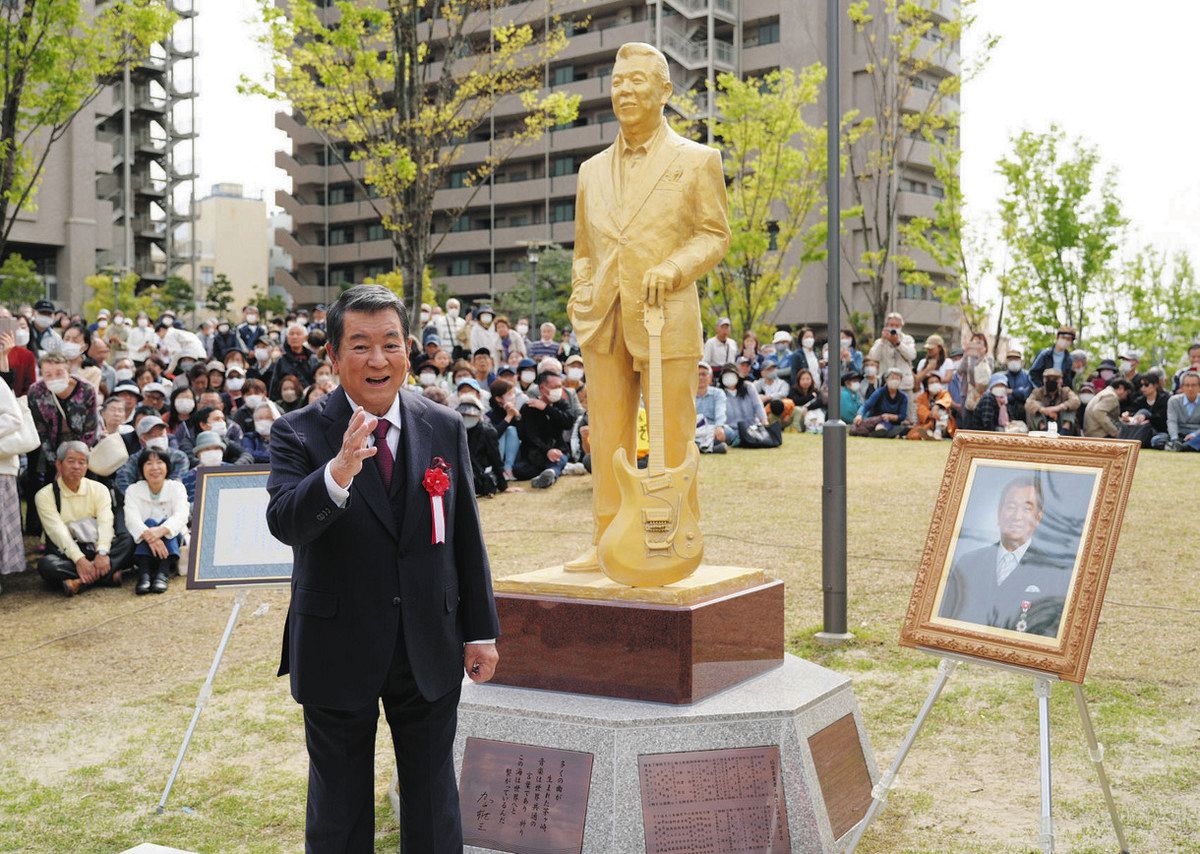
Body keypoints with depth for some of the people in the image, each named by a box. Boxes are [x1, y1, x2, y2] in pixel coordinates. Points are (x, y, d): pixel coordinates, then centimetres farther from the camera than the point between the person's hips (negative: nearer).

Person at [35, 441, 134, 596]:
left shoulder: (99, 489, 5)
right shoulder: (44, 496, -2)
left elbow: (105, 523, -11)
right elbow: (59, 531, -15)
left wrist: (102, 553, -30)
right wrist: (79, 559, -30)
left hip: (95, 550, 2)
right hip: (65, 555, -2)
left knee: (127, 540, -23)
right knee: (46, 564, -34)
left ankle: (81, 582, -34)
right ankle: (107, 575, -36)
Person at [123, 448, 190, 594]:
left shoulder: (176, 487, -1)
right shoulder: (133, 490, 0)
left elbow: (181, 516, -19)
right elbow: (131, 519, -18)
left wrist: (161, 531, -41)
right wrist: (148, 535, -40)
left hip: (172, 540, 0)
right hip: (143, 544, 0)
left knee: (166, 523, -27)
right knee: (150, 522, -27)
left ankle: (163, 574, -47)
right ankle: (143, 574, -46)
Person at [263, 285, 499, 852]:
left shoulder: (445, 429, 1)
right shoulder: (299, 433, -8)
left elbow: (467, 538, 6)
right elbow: (284, 525, -25)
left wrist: (481, 631, 7)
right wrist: (338, 473, -42)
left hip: (430, 653, 2)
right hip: (338, 653, -2)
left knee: (434, 805, 15)